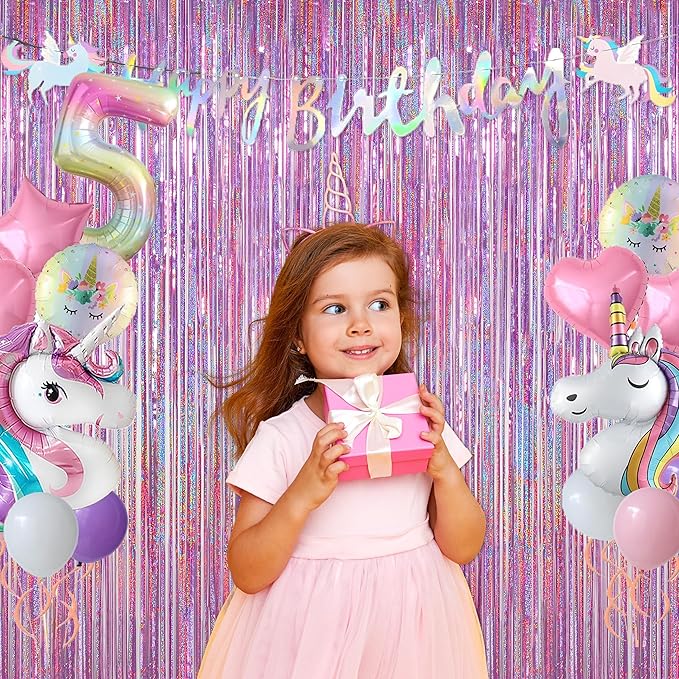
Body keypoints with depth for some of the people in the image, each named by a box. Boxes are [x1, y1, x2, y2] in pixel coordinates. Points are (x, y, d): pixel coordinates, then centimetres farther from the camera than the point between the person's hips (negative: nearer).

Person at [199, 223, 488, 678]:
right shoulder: (280, 438, -13)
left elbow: (464, 548, 0)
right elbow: (248, 575, -13)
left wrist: (445, 470, -16)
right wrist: (302, 496, -26)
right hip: (310, 638, -2)